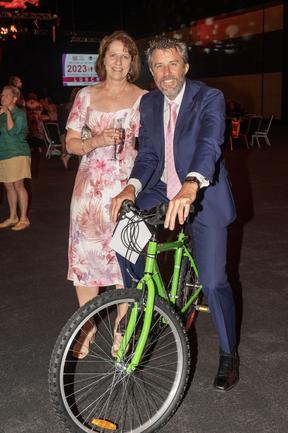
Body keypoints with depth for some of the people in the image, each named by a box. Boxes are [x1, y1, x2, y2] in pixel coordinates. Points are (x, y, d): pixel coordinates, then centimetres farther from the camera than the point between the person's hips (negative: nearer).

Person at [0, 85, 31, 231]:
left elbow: (12, 131, -19)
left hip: (17, 154, -7)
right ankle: (13, 217, 20)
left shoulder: (19, 113, -6)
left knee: (18, 185, -6)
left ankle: (24, 219, 1)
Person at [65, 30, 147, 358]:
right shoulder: (87, 96, 8)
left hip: (126, 187, -2)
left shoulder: (143, 99, 3)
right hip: (90, 187, 2)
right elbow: (71, 144, 7)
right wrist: (98, 140, -13)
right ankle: (88, 327, 22)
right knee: (83, 256, 3)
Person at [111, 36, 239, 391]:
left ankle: (228, 354, 16)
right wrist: (132, 186, -22)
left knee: (213, 281, -8)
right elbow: (147, 153, -2)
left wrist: (190, 186, -50)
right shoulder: (148, 103, 3)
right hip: (161, 191, 5)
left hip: (202, 194, -5)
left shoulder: (210, 99, -14)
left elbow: (209, 144, -31)